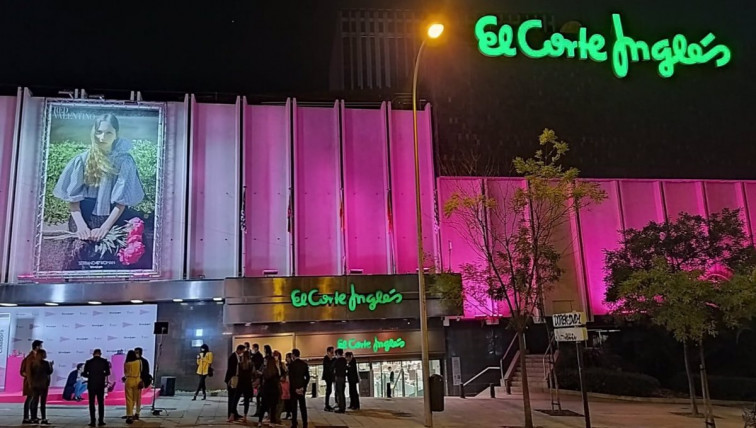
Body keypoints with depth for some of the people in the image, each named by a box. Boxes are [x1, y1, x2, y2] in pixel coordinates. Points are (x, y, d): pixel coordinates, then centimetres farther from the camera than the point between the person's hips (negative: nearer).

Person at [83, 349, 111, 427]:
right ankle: (101, 421, 5)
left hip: (91, 384, 0)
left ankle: (92, 421, 2)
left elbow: (84, 374, -2)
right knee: (101, 403, 9)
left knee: (91, 403, 6)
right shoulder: (104, 361, -3)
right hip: (101, 385, 1)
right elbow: (107, 373, 0)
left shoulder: (89, 362, -4)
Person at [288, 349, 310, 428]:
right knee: (303, 406, 10)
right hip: (302, 388, 5)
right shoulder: (304, 364, 4)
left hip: (294, 388, -5)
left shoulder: (291, 365, -11)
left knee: (294, 407, 2)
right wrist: (304, 387, 8)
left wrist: (295, 388, -9)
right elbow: (307, 377, 5)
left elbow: (291, 378, -14)